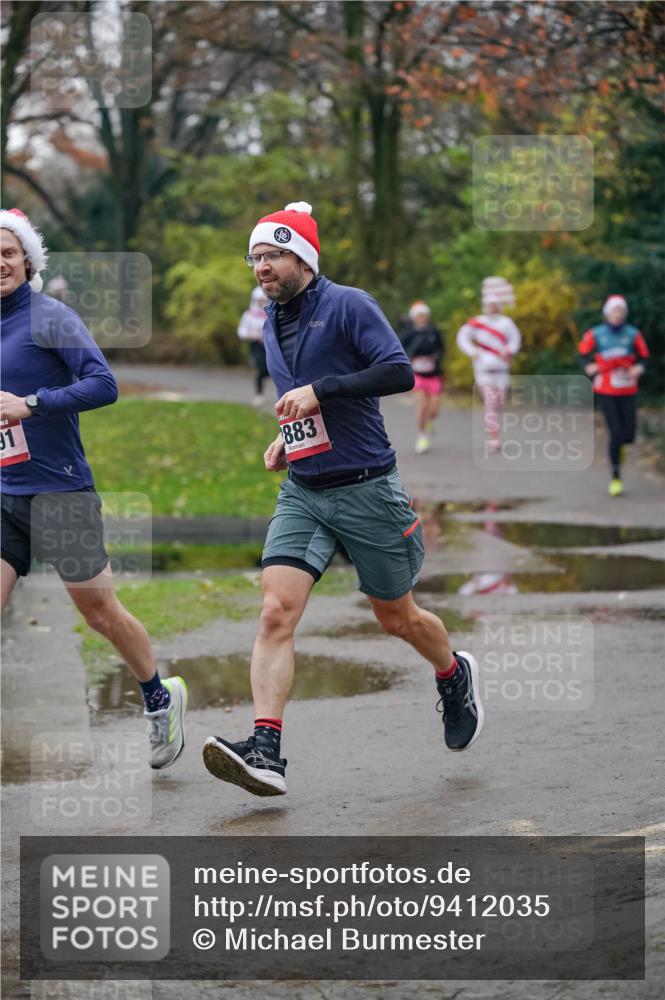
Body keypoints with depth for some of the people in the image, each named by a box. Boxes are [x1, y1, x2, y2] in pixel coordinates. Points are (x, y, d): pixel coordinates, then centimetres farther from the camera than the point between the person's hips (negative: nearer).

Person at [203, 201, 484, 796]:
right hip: (302, 494, 5)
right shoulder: (272, 325, 13)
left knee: (398, 618, 10)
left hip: (366, 490, -5)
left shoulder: (347, 305, -9)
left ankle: (456, 677, 43)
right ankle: (265, 751, -23)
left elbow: (400, 372, -20)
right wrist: (288, 437, 11)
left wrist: (321, 390, -24)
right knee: (276, 613, -15)